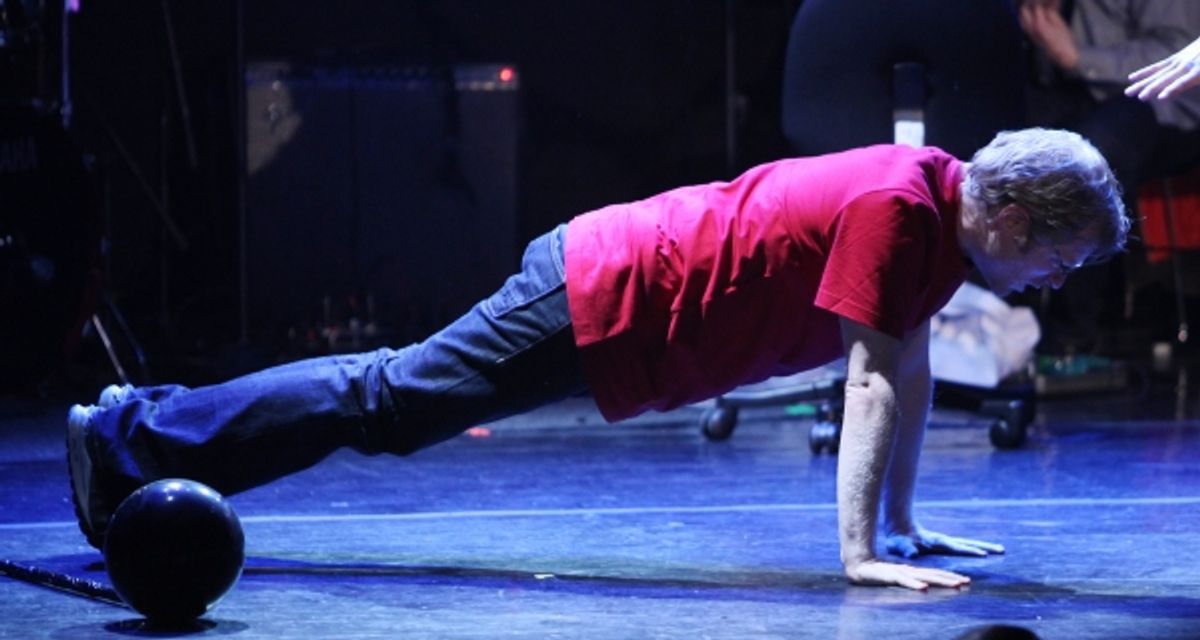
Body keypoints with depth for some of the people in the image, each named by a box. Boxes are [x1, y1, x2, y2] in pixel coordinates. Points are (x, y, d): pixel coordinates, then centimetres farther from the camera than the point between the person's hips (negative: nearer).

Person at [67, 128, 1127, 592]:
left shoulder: (942, 204, 2)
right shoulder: (896, 206, -25)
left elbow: (910, 368, 11)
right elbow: (873, 378, -29)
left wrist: (905, 524, 13)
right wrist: (860, 551, -29)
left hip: (615, 270, 8)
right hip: (600, 303, -8)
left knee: (388, 399, 15)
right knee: (383, 404, -1)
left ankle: (144, 424, 24)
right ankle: (128, 439, 8)